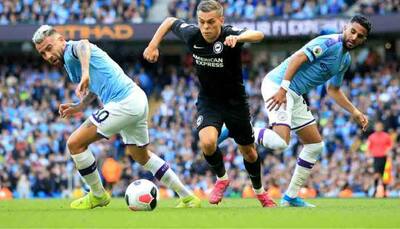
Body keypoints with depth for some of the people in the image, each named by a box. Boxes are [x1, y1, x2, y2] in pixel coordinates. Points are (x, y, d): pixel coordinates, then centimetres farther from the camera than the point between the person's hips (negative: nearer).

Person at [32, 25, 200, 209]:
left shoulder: (71, 51, -10)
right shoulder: (70, 62, 21)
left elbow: (83, 45, -37)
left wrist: (85, 74, -53)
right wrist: (79, 107, 19)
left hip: (123, 103, -11)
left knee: (75, 144, -7)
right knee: (141, 156, 29)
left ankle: (98, 195, 9)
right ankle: (188, 198, 33)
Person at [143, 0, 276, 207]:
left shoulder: (229, 35, -27)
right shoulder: (192, 35, -16)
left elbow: (258, 35, -47)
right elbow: (170, 21, 5)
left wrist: (238, 38, -66)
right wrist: (153, 46, -2)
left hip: (235, 101, -1)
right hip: (208, 100, 1)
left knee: (248, 151, 12)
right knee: (207, 142, -25)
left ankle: (259, 192, 41)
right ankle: (221, 178, 6)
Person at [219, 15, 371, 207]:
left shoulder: (346, 60, 17)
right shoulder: (329, 43, -13)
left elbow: (333, 90, 29)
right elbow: (297, 58, -23)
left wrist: (355, 113, 22)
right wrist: (282, 88, -31)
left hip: (294, 95, 10)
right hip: (277, 85, -10)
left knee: (315, 145, 11)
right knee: (280, 142, -28)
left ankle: (291, 197, 16)